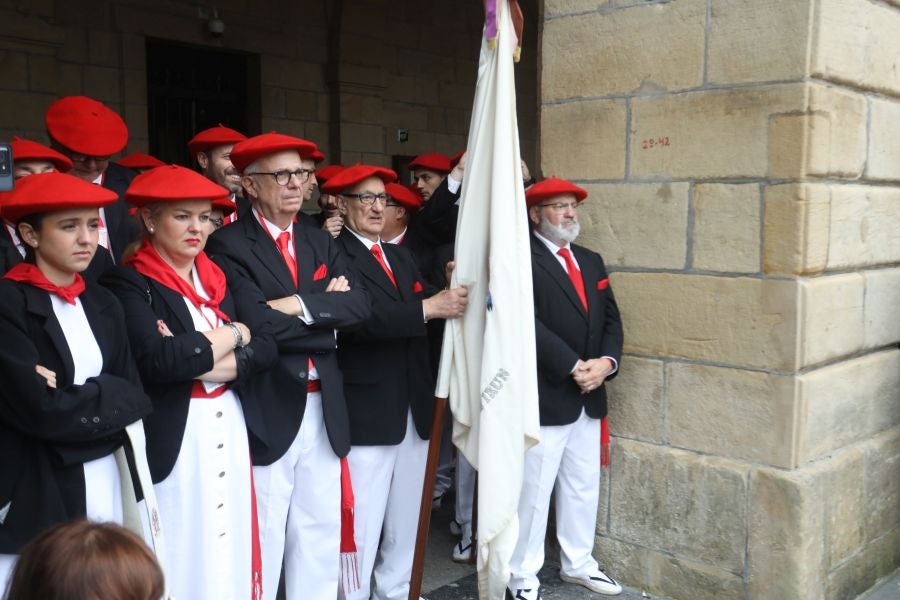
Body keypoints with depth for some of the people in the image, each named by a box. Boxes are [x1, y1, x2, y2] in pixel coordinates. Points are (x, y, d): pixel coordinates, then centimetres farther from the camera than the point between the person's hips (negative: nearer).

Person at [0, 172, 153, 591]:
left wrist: (75, 400, -12)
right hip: (34, 493, -5)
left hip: (105, 483, 6)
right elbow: (42, 411, -19)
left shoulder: (103, 303, 9)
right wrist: (103, 397, -7)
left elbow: (133, 396, 3)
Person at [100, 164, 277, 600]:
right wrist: (232, 336, -9)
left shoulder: (219, 278, 12)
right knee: (180, 558, 0)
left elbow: (266, 346, 1)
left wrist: (194, 358, -14)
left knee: (230, 549, 10)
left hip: (230, 429, 6)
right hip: (173, 438, -5)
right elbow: (157, 360, -22)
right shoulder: (129, 284, -6)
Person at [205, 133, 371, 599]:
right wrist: (325, 308, -10)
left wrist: (302, 306, -15)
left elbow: (359, 305, -2)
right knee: (262, 543, 4)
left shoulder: (321, 242, 12)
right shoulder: (229, 245, -7)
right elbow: (255, 321, -21)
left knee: (321, 538, 15)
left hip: (324, 409, 6)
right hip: (267, 411, -6)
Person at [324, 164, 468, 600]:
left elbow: (421, 319, 11)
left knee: (407, 517, 17)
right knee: (362, 523, -1)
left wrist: (450, 294, -7)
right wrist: (428, 307, -27)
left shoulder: (401, 257, 18)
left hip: (413, 406, 8)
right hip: (367, 410, -8)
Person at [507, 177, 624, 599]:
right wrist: (573, 367, -19)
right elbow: (528, 325, -20)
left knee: (584, 486, 17)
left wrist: (606, 362, -6)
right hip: (543, 396, -8)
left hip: (589, 396, 8)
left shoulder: (591, 261, 15)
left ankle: (578, 563, 34)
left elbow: (611, 320, 12)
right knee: (533, 490, 2)